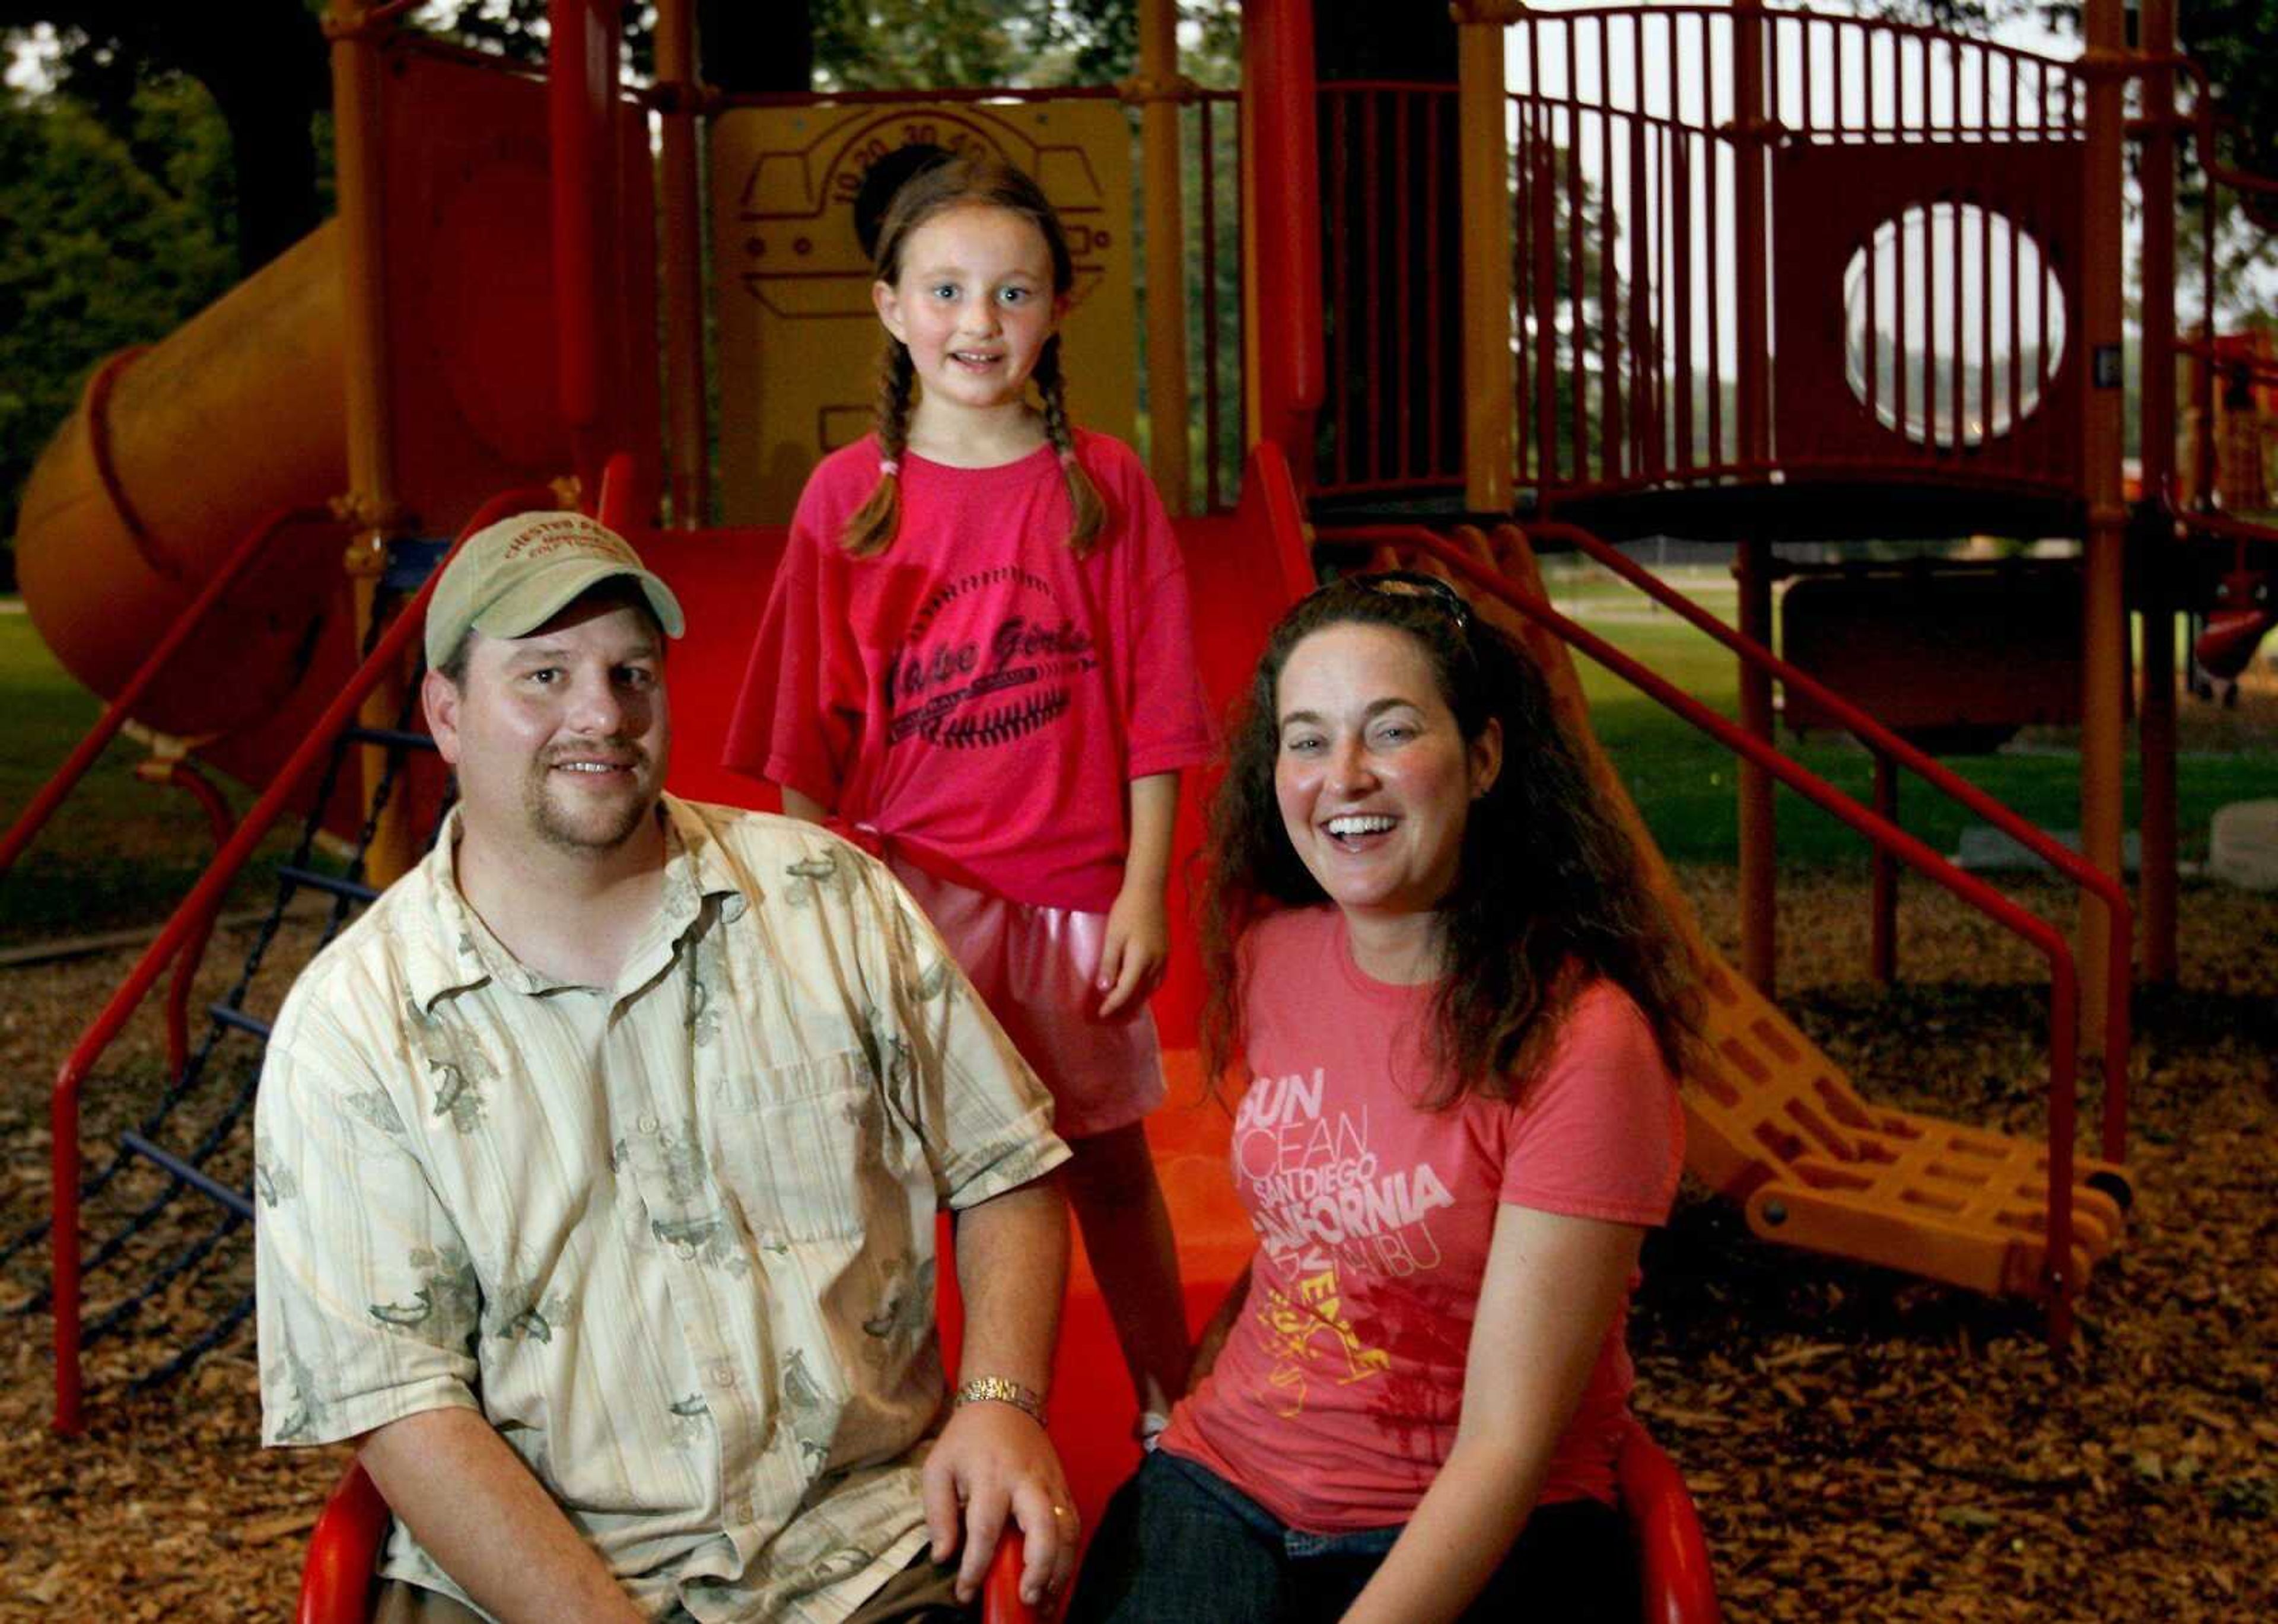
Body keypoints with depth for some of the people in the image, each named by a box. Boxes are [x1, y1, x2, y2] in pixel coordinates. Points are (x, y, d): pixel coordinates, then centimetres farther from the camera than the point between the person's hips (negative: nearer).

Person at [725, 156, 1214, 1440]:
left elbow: (1152, 718, 0)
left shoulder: (1105, 485, -1)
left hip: (1074, 887, 0)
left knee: (1108, 1158, 15)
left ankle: (1171, 1407, 33)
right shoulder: (848, 495, -1)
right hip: (905, 884, 0)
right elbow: (812, 739, 1)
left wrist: (1143, 891, -5)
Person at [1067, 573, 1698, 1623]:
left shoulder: (1583, 1044, -16)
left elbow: (1506, 1446, -18)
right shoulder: (1267, 947, 2)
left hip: (1479, 1537, -3)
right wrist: (1184, 1383, 10)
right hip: (1226, 1489, 3)